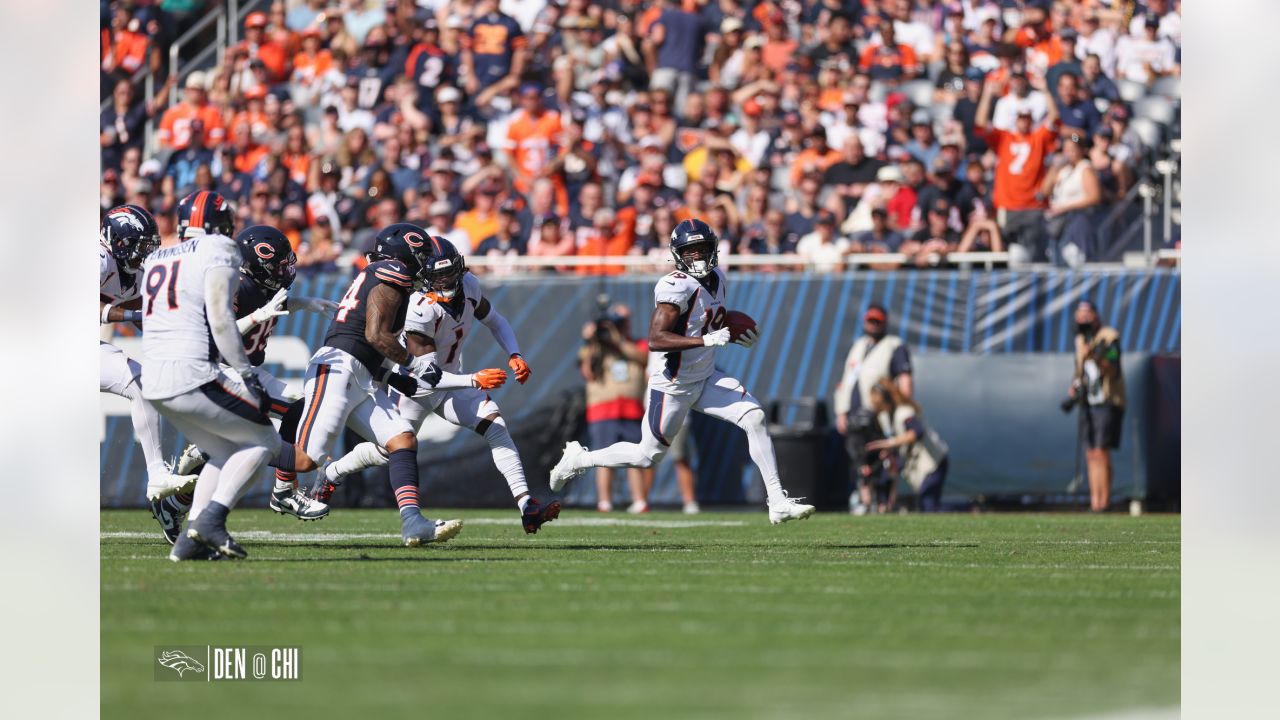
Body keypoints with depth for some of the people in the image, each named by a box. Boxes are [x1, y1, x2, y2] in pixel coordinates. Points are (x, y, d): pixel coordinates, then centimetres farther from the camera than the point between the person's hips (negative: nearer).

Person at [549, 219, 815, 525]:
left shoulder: (717, 279, 4)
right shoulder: (678, 287, -24)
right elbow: (655, 340, -31)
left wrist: (736, 338, 3)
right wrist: (707, 340, -35)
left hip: (706, 379, 7)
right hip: (674, 385, -7)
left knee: (754, 418, -10)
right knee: (648, 455, 5)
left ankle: (778, 502, -7)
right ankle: (579, 459, 29)